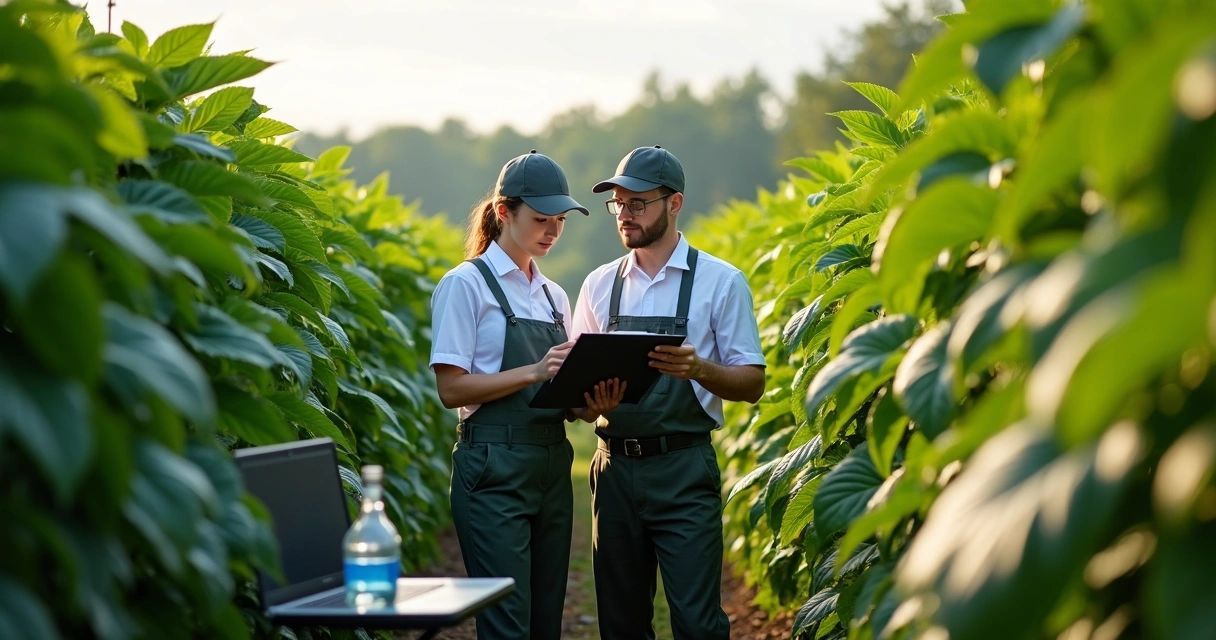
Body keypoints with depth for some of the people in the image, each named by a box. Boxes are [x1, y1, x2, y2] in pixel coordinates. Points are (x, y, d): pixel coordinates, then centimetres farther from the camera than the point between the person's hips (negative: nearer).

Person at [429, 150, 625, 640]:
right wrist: (534, 372, -22)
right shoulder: (466, 284, -4)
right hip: (494, 470, -7)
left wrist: (592, 404, -4)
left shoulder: (553, 296, 16)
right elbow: (451, 388, -12)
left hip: (552, 467, 7)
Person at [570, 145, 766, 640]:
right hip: (614, 468, 4)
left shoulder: (720, 282, -1)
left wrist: (698, 369, -21)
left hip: (684, 471, -4)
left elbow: (752, 383, -2)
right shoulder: (600, 285, 11)